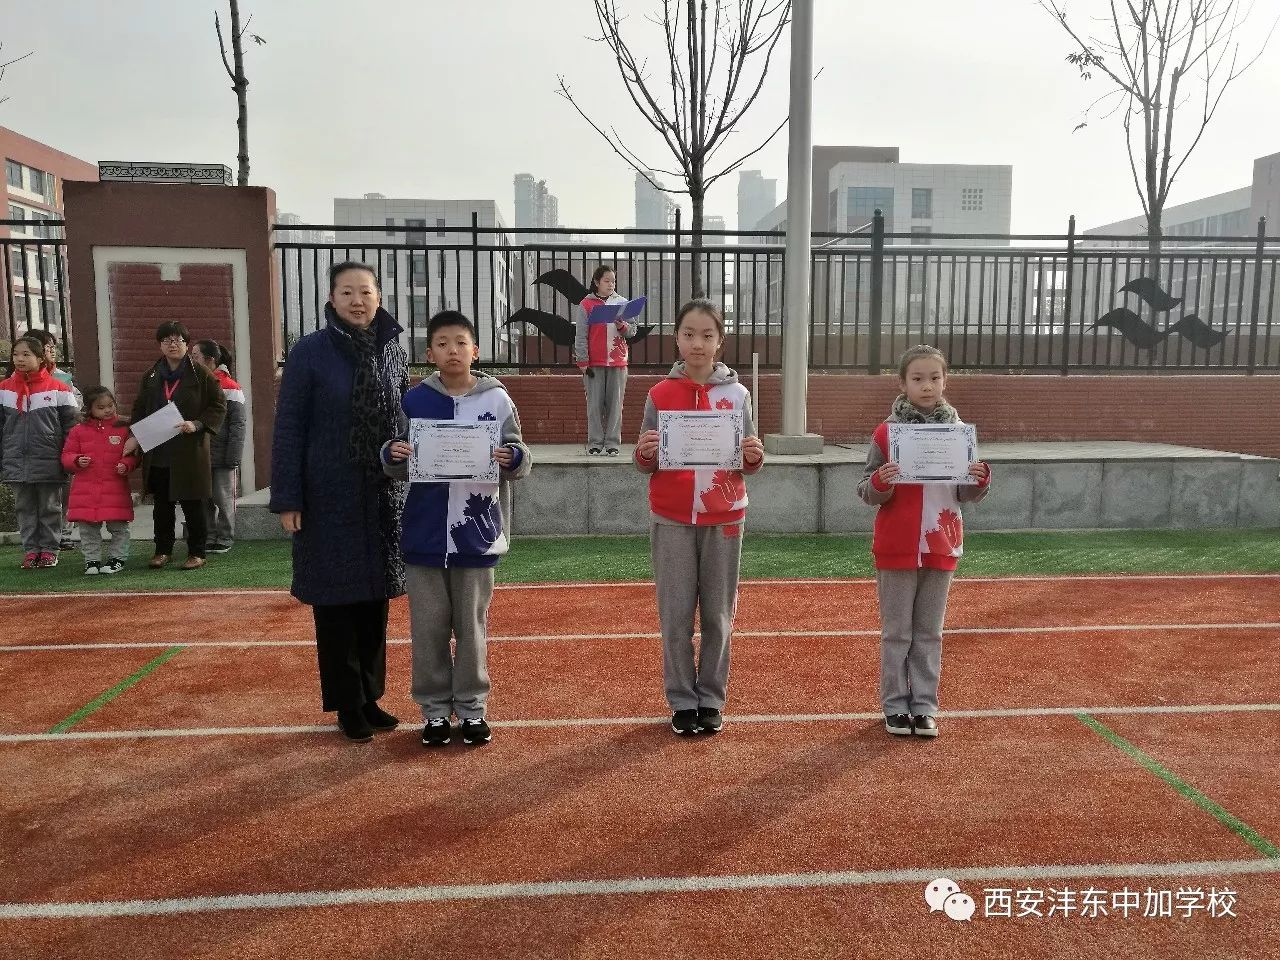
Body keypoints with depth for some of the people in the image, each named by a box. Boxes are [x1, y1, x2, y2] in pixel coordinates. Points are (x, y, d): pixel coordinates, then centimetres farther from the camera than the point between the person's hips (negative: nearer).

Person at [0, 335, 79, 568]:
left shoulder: (58, 389, -3)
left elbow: (71, 425, -1)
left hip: (49, 462, -3)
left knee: (50, 508, 7)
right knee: (25, 508, 10)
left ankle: (49, 549, 17)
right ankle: (30, 549, 18)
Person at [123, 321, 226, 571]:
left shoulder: (201, 374, -2)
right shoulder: (150, 377, 11)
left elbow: (219, 406, -2)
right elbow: (139, 409, 15)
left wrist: (197, 425, -16)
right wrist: (135, 435, 0)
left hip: (190, 451, -4)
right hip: (157, 454, 4)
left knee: (192, 505, 2)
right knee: (162, 505, 12)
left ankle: (196, 553, 13)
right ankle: (163, 550, 24)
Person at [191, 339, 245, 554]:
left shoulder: (229, 388, -9)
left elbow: (237, 426, -11)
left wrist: (233, 459, -15)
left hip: (221, 456, -6)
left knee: (223, 498, 3)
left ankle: (225, 539, 13)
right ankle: (209, 538, 18)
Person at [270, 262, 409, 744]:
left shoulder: (394, 351, 4)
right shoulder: (310, 352, -6)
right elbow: (288, 428, -6)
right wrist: (286, 500, -9)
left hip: (384, 496, 4)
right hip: (330, 498, -3)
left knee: (375, 597, 12)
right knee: (336, 599, 5)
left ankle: (371, 696, 26)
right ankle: (347, 703, 19)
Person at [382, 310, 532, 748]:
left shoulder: (497, 399, -1)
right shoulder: (414, 400, 2)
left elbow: (520, 460, -1)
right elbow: (399, 471, 5)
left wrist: (511, 458, -24)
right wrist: (393, 456, -17)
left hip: (476, 535, -1)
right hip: (425, 535, 1)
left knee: (472, 627, 10)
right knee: (428, 628, 9)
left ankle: (472, 708, 24)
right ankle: (435, 709, 24)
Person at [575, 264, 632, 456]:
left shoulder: (622, 302, 10)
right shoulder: (587, 304, 3)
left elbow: (631, 332, 9)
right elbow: (581, 335, 1)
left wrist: (621, 325, -12)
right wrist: (583, 362, -5)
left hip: (617, 361, 2)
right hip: (594, 362, -2)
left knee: (615, 404, 2)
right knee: (595, 404, 0)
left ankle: (612, 443, 6)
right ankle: (595, 443, 5)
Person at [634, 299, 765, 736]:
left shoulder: (737, 394, 3)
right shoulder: (660, 395, 1)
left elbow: (748, 463, 8)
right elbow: (646, 466, 4)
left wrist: (755, 456, -14)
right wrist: (644, 453, -17)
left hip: (723, 518, 1)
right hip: (672, 520, 0)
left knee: (718, 614, 7)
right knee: (676, 616, 4)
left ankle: (711, 699, 21)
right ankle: (681, 701, 17)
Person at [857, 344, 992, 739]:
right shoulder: (887, 432, -6)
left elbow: (968, 495, 6)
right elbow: (868, 493, -4)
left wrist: (980, 479, -15)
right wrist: (881, 482, -25)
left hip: (941, 545, 3)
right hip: (897, 547, -2)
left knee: (929, 632, 12)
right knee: (897, 632, 8)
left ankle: (924, 706, 22)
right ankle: (895, 706, 19)